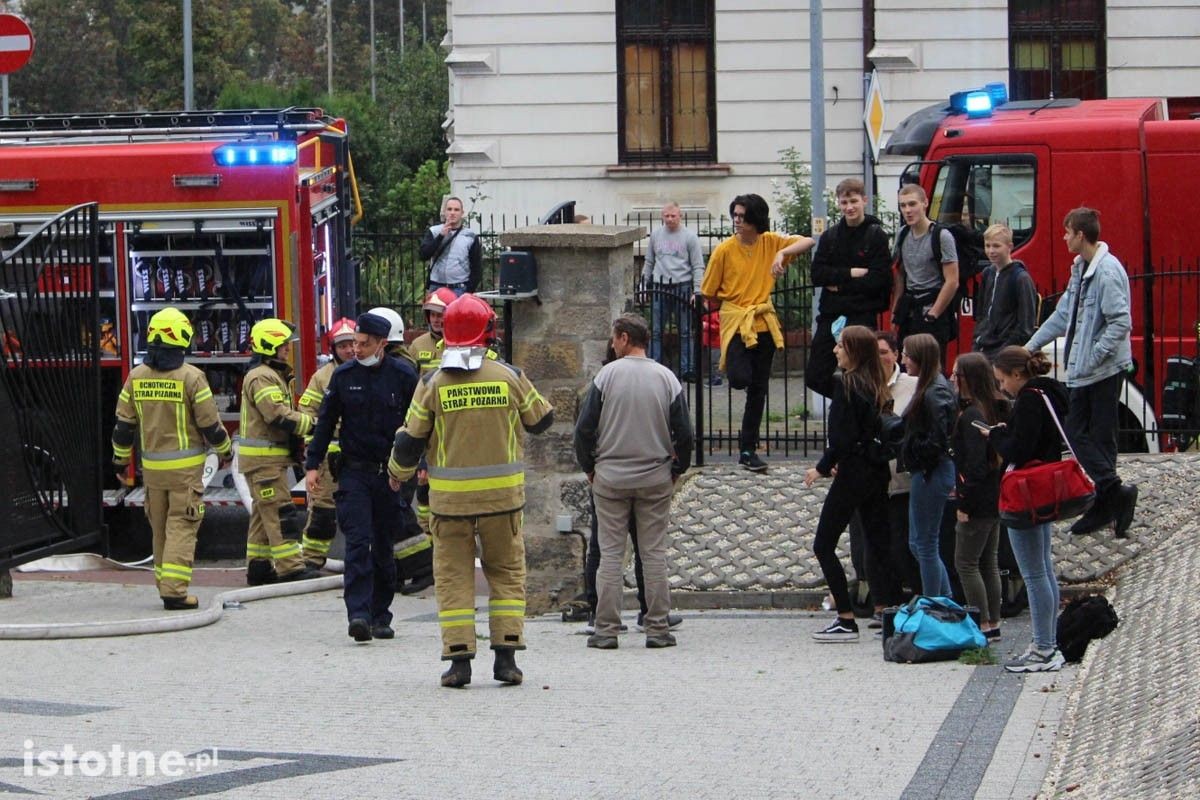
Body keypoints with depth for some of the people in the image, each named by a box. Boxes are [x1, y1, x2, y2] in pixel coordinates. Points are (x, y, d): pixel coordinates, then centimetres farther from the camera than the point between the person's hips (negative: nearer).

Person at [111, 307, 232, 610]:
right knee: (181, 527, -3)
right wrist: (224, 449, 9)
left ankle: (165, 583, 23)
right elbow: (210, 423, -9)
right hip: (186, 466, -4)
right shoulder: (190, 377, -12)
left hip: (152, 466, 4)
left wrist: (121, 458, 19)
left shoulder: (136, 376, 1)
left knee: (160, 526, 15)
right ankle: (174, 590, -11)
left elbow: (123, 423, 6)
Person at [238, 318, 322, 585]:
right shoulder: (262, 377, -16)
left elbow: (281, 415, 25)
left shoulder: (273, 375, 19)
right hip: (263, 456, -11)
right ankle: (290, 567, -15)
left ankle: (258, 566, 17)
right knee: (279, 513, -12)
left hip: (270, 457, 11)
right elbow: (279, 417, -25)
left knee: (264, 513, 13)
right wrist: (314, 424, -22)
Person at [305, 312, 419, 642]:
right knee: (358, 542, -13)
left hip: (391, 473, 0)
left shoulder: (404, 375, 0)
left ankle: (380, 616, 17)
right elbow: (326, 421, 10)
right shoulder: (343, 376, 3)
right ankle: (358, 614, -21)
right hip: (355, 472, 0)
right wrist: (313, 464, 6)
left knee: (385, 547, 7)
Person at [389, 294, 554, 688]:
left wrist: (398, 473, 21)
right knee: (507, 570, 12)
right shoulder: (509, 377, -3)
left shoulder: (433, 383, -5)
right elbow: (541, 419, 12)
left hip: (450, 496, -1)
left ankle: (458, 658, 0)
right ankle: (506, 655, 5)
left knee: (453, 575, 6)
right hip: (502, 493, 1)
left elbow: (410, 440, 1)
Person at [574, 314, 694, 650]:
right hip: (656, 478, 1)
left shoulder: (607, 375, -6)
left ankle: (606, 629, 2)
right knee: (654, 553, 5)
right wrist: (677, 469, 16)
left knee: (610, 553, 3)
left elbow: (584, 428, -5)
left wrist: (589, 468, 9)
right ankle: (658, 628, 4)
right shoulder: (667, 379, 0)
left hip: (610, 477, -1)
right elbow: (684, 433, 1)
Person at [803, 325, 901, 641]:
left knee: (824, 545, 0)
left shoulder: (848, 385, -15)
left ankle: (846, 621, -3)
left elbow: (844, 438, -19)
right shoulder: (876, 386, 10)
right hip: (877, 471, 9)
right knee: (878, 544, 10)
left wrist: (822, 468, -10)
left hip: (853, 473, -9)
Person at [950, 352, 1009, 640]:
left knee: (966, 562, -2)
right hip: (996, 496, 10)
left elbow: (975, 464, -23)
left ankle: (983, 625, -3)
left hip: (979, 501, -10)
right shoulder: (997, 408, 10)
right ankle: (994, 624, 18)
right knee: (989, 562, 15)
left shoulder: (971, 416, -19)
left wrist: (965, 502, -18)